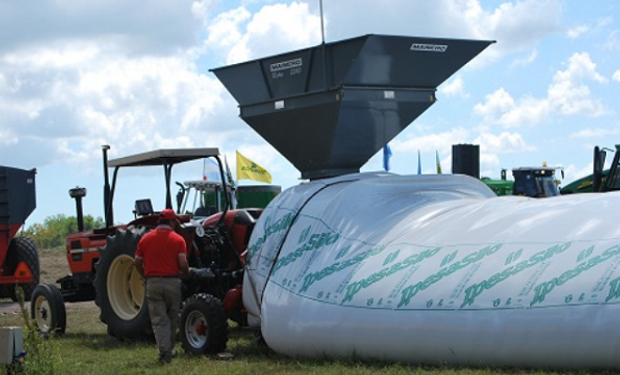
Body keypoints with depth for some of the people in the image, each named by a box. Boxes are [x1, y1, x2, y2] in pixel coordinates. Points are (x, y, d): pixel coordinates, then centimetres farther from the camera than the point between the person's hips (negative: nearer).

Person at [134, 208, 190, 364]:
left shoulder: (145, 239, 4)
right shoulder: (177, 239, -4)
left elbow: (137, 262, 6)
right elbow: (183, 264, -11)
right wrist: (186, 274, 9)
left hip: (153, 283, 1)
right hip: (172, 282, -1)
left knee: (159, 319, 0)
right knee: (172, 318, 16)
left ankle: (164, 352, -10)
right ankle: (169, 349, 26)